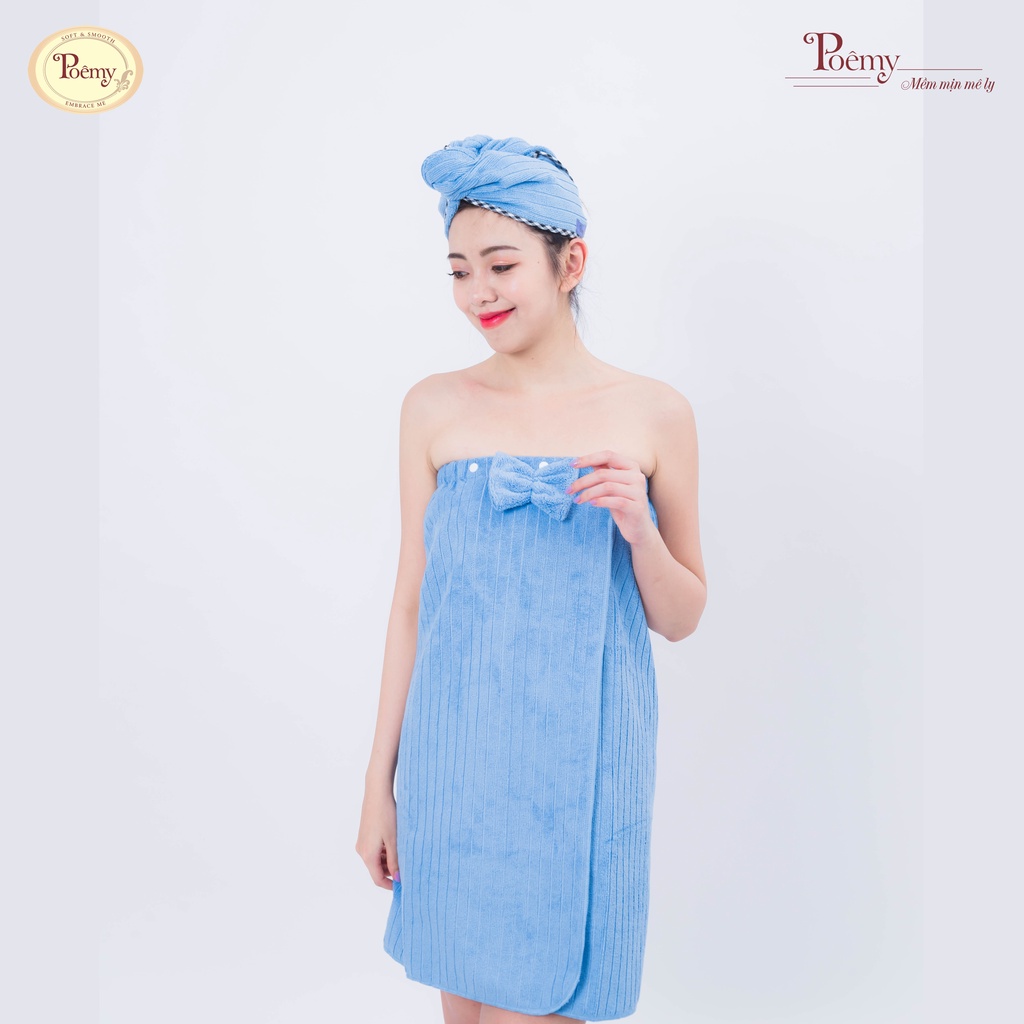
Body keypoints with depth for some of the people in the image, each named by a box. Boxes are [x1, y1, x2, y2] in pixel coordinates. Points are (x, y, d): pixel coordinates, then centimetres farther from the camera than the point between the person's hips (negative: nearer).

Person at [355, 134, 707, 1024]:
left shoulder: (653, 413, -3)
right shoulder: (434, 408, -1)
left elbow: (681, 619, 3)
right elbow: (412, 599, 3)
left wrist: (639, 527, -17)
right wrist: (379, 784, 5)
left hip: (582, 765, -1)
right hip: (453, 761, 1)